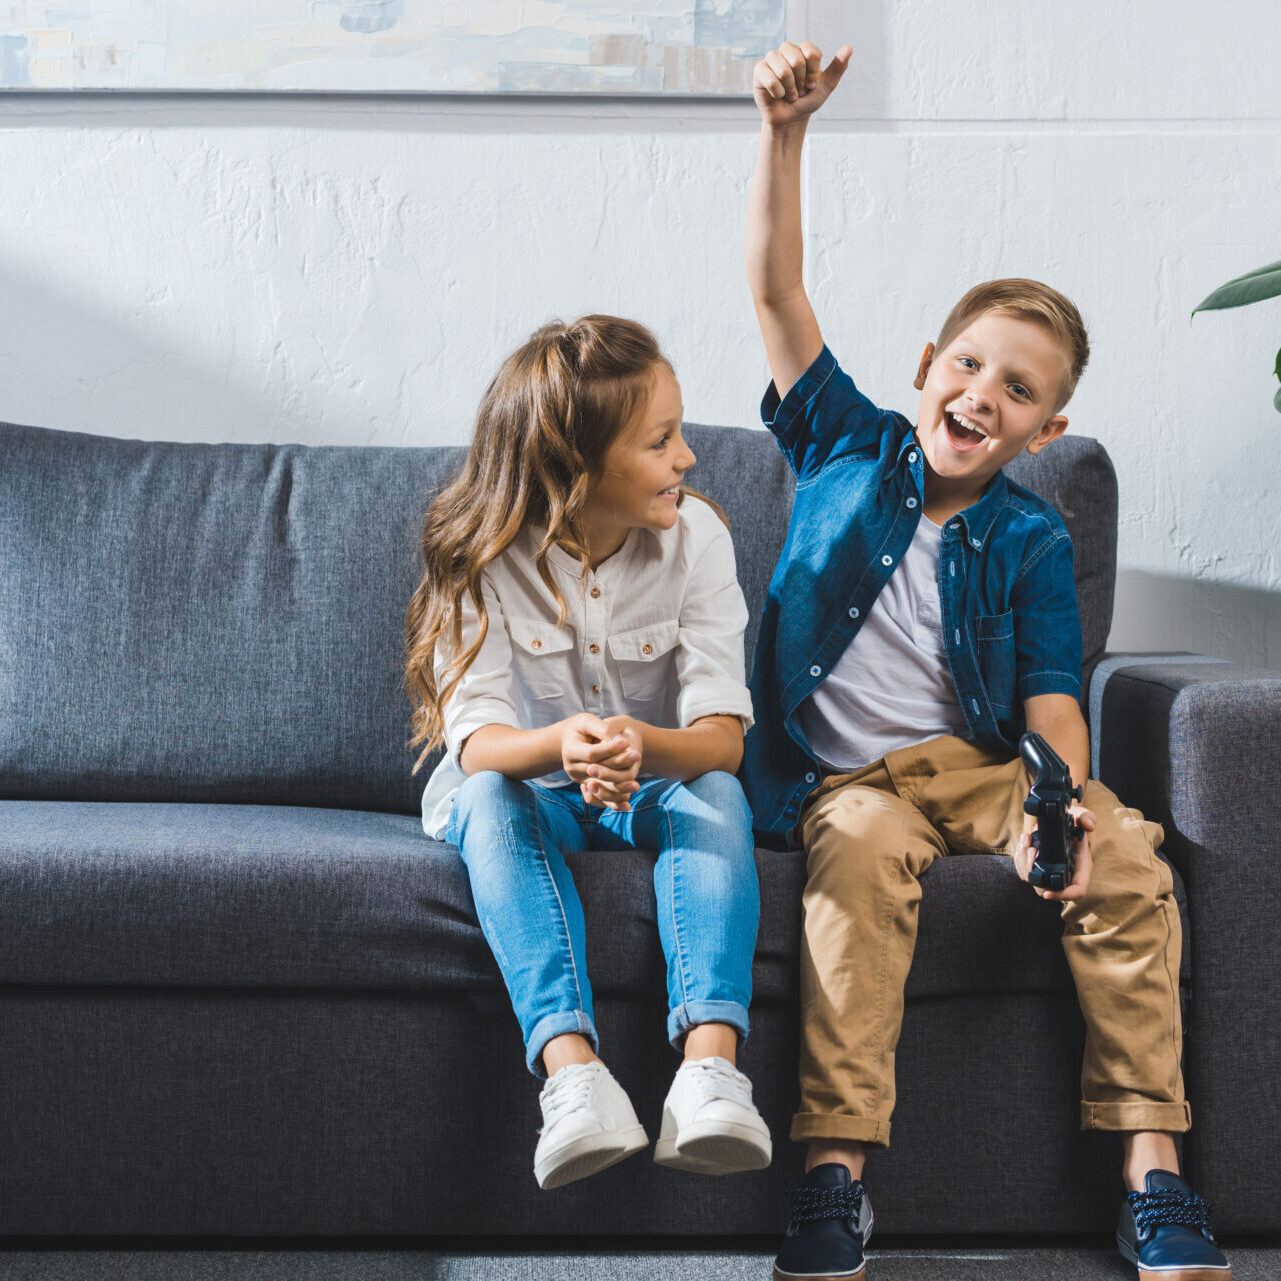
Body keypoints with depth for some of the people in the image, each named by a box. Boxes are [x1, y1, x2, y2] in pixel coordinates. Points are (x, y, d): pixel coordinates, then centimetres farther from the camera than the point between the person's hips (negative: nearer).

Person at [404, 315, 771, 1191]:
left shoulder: (695, 536, -13)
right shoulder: (485, 556, -17)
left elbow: (722, 737, -21)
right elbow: (478, 742, -25)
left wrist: (642, 746, -45)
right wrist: (560, 745, -49)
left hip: (659, 787, 1)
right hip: (528, 783, -1)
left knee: (716, 794, -31)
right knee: (489, 798, -34)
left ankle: (710, 1063, -50)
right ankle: (572, 1069, -51)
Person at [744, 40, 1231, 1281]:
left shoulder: (1030, 539, 4)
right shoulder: (848, 447, 5)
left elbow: (1052, 700, -4)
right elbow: (773, 290, -2)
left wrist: (1064, 801, -26)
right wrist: (785, 131, -14)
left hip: (982, 763, 1)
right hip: (850, 774, -1)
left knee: (1125, 853, -26)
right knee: (862, 849, -36)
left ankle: (1152, 1166, -20)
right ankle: (835, 1170, -37)